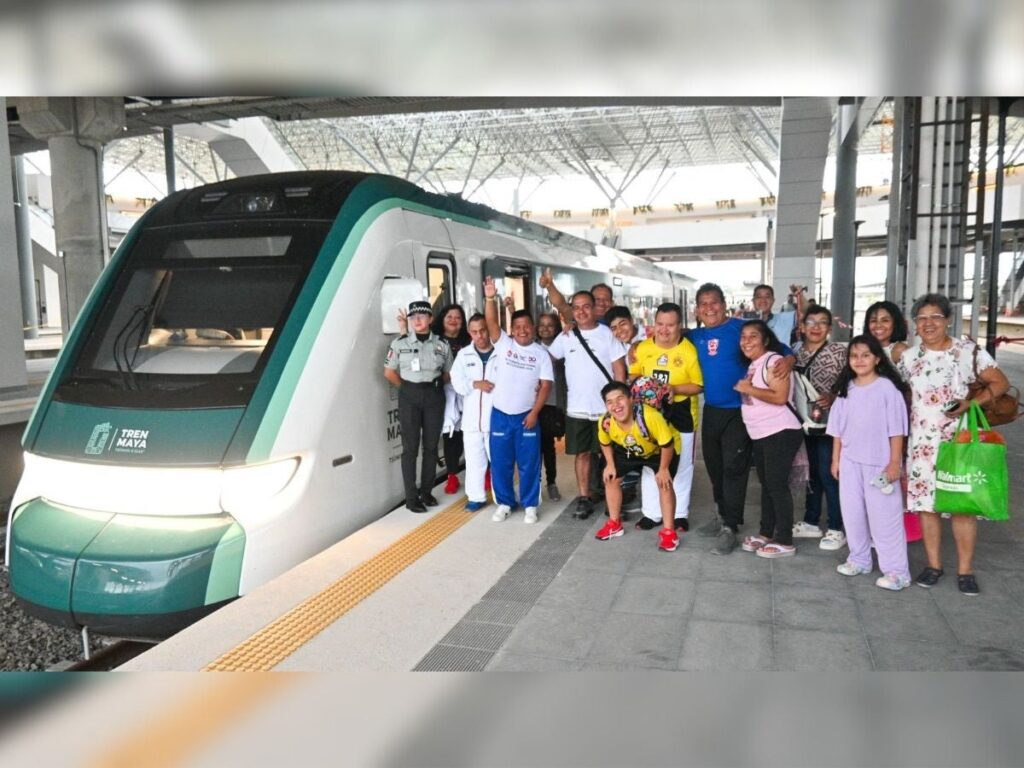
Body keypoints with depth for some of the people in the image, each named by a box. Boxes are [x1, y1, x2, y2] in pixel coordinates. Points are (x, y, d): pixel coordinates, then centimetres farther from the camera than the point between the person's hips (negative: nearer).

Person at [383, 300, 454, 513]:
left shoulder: (442, 345, 3)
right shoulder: (400, 343, -1)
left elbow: (448, 374, 10)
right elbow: (389, 373, 3)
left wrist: (434, 385, 2)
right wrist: (408, 388, 3)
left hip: (434, 397, 2)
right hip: (409, 398, -2)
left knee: (431, 446, 8)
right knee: (410, 448, -1)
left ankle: (426, 492, 21)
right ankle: (411, 497, 4)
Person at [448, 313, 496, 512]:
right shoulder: (463, 354, 7)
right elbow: (457, 383, 0)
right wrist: (476, 384, -14)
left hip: (496, 417, -3)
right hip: (471, 419, 3)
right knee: (474, 460, 11)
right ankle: (476, 497, 24)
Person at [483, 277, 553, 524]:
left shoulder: (541, 353, 1)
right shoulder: (503, 344, 2)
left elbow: (546, 385, -2)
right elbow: (492, 322, -14)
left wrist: (534, 412, -10)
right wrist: (490, 298, -29)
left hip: (526, 416, -1)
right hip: (500, 415, 1)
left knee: (529, 463, 5)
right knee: (500, 462, 8)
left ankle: (530, 505, 19)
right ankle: (504, 503, 24)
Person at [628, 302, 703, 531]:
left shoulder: (689, 351, -14)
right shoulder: (642, 348, -3)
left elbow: (698, 385, -11)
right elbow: (633, 375, 8)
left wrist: (674, 388, -25)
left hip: (680, 414, -3)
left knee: (681, 465, 8)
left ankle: (680, 514, 22)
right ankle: (651, 512, 24)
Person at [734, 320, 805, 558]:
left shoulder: (773, 361, -13)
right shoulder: (752, 365, 15)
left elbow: (780, 397, -23)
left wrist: (748, 389, -17)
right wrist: (744, 388, 7)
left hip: (781, 433, -9)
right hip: (760, 435, 9)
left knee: (777, 485, -6)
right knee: (766, 485, 14)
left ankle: (785, 542, 1)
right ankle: (766, 533, 24)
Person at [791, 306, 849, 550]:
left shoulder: (838, 351, -5)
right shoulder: (796, 350, 8)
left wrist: (832, 398, -24)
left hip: (829, 420, -5)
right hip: (806, 420, 5)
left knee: (828, 473, -4)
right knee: (811, 471, 14)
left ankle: (836, 529, 7)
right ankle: (811, 522, 26)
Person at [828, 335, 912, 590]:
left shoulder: (887, 388, -10)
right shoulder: (845, 389, 6)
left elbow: (896, 429, -9)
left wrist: (894, 462, -12)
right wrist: (836, 459, 9)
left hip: (879, 462, -5)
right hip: (850, 461, 6)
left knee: (884, 516, -2)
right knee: (852, 513, 13)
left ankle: (896, 571, 5)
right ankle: (859, 559, 29)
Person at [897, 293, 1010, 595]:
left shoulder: (969, 350, -4)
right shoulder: (908, 357, 6)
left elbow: (1001, 383, -2)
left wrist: (972, 403, -17)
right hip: (923, 442, 3)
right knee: (925, 501, 6)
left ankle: (965, 570, 12)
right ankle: (933, 564, 20)